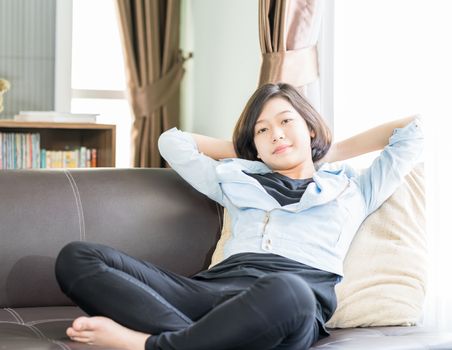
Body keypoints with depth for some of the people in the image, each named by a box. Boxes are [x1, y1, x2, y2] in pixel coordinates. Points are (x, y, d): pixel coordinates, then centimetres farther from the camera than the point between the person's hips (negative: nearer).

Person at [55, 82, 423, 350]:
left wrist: (333, 152, 35)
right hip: (216, 286, 4)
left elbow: (412, 132, 29)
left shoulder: (352, 188, 28)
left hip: (294, 296, -3)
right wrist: (243, 154, 43)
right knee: (76, 258, -16)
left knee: (284, 292, -46)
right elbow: (172, 141, 43)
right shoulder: (238, 182, 35)